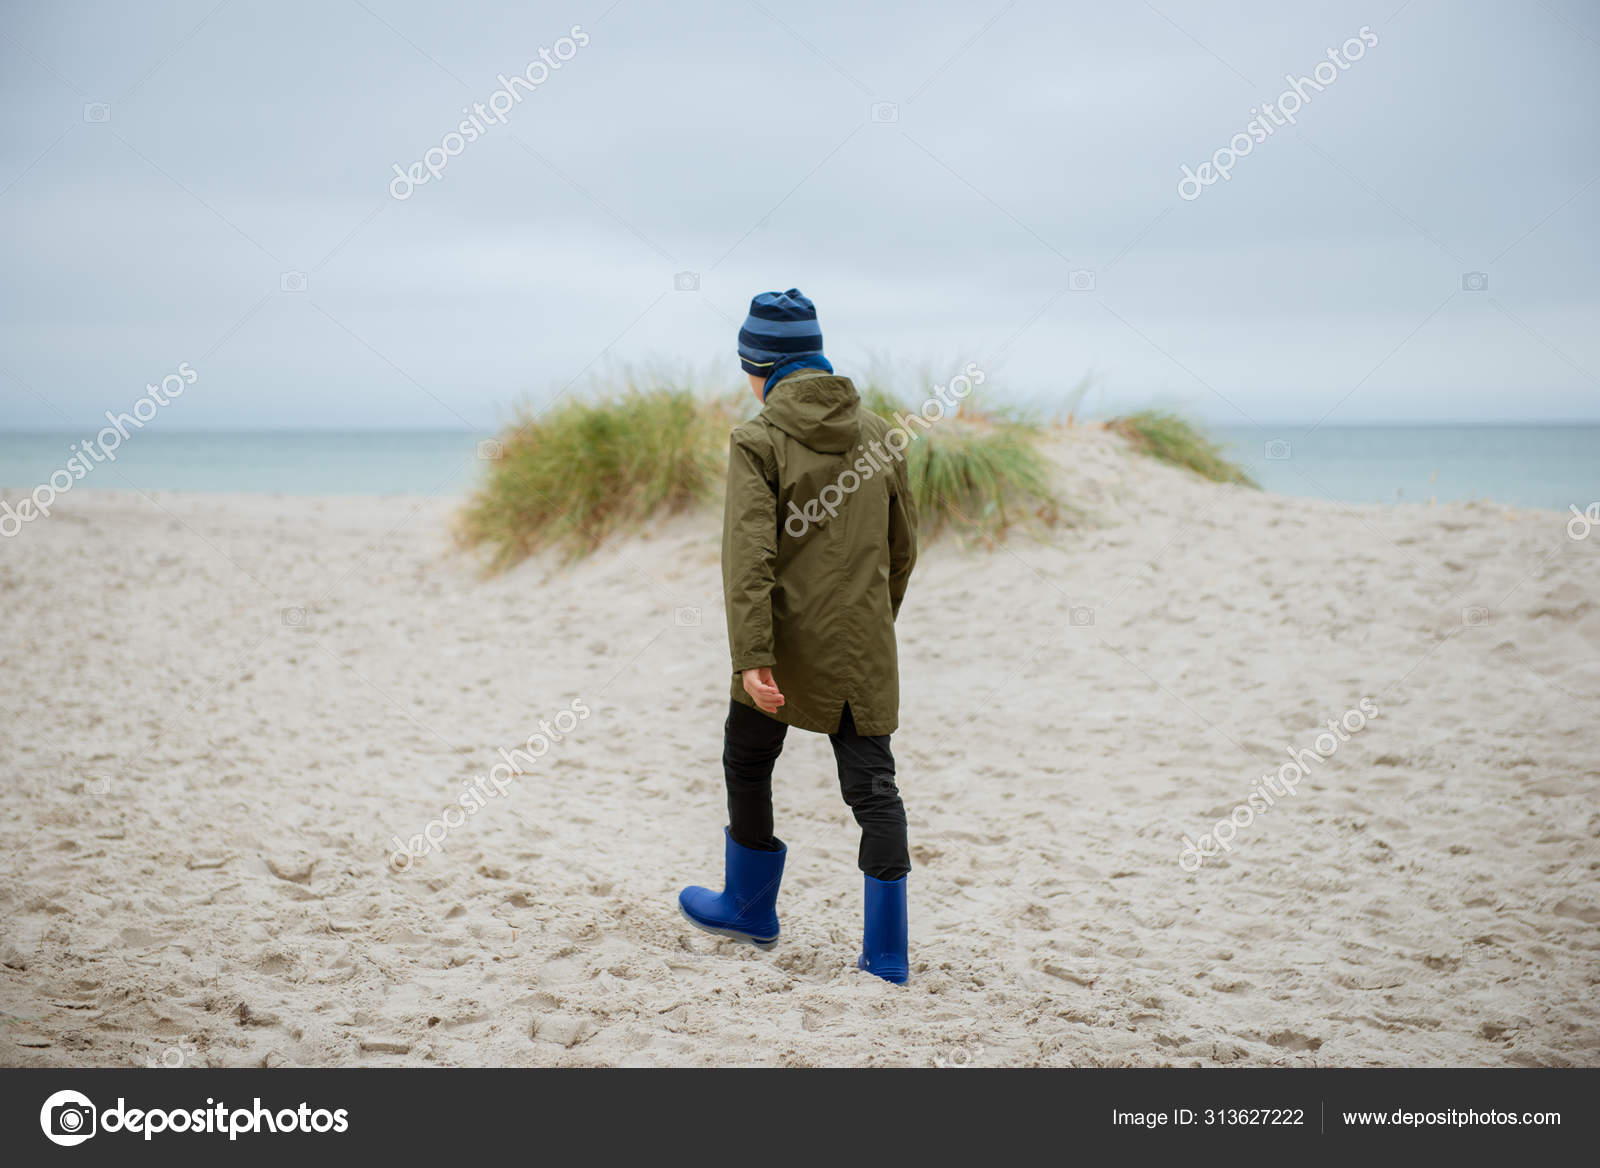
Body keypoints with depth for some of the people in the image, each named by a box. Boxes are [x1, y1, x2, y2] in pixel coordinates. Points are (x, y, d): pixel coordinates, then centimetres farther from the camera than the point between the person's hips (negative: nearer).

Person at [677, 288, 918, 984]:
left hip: (789, 644, -4)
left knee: (747, 765, 18)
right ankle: (886, 956, 2)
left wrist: (751, 657, -22)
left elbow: (749, 556, -18)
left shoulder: (758, 441, -8)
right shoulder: (880, 436, 8)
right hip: (864, 652, 4)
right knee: (872, 787, 5)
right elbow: (901, 550, 15)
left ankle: (750, 910, 34)